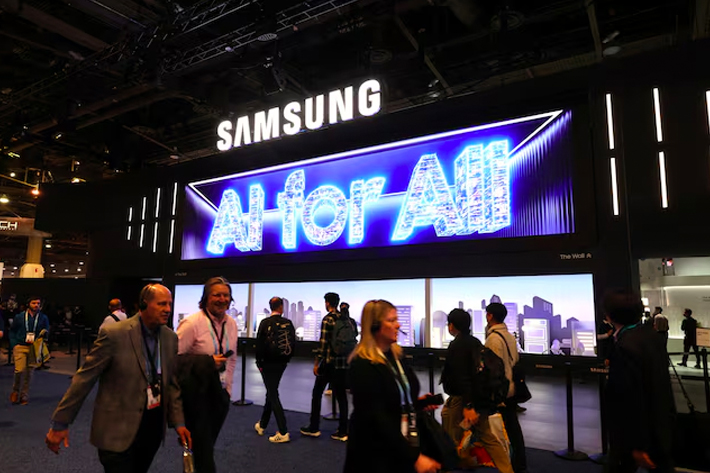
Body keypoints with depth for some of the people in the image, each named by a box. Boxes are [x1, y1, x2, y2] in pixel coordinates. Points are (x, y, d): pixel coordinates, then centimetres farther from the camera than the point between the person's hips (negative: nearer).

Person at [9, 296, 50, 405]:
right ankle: (15, 390, 14)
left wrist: (44, 333, -12)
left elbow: (46, 332, 11)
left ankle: (24, 395, 19)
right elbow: (12, 331, 10)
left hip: (34, 347, 1)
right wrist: (14, 345, -1)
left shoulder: (43, 318, 6)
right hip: (20, 346, -1)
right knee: (20, 370, -13)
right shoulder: (19, 317, 5)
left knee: (29, 372, 5)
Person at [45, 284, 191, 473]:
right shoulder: (114, 334, -16)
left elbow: (172, 383, 7)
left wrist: (178, 422, 3)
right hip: (118, 430, -5)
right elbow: (84, 379, -11)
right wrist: (60, 423, -8)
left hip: (154, 427, 6)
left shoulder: (170, 337, 1)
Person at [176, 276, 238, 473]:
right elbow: (175, 357, -16)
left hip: (220, 394, 6)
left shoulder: (232, 324, 3)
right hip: (198, 394, -6)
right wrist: (208, 362, -20)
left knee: (207, 444, 18)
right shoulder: (191, 323, -17)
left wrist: (228, 389, 11)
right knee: (201, 446, 2)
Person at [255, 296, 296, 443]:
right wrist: (286, 359, 11)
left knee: (273, 395, 0)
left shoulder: (265, 323, -13)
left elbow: (259, 344, -12)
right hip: (282, 363, 5)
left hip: (268, 364, -4)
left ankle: (283, 432, -4)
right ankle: (262, 425, 34)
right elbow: (293, 344, -1)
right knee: (271, 392, 19)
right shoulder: (288, 323, -3)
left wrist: (259, 361, 0)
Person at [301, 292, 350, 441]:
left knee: (317, 394, 11)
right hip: (344, 362, 5)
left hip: (329, 362, -5)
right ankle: (342, 431, 12)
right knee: (341, 396, 9)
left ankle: (314, 428, 18)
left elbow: (323, 343, -14)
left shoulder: (327, 319, -10)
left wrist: (316, 363, -8)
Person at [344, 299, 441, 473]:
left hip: (402, 449, 7)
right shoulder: (363, 365, -20)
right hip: (375, 454, -7)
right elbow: (377, 418, -24)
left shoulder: (396, 355, 4)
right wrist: (414, 457, -26)